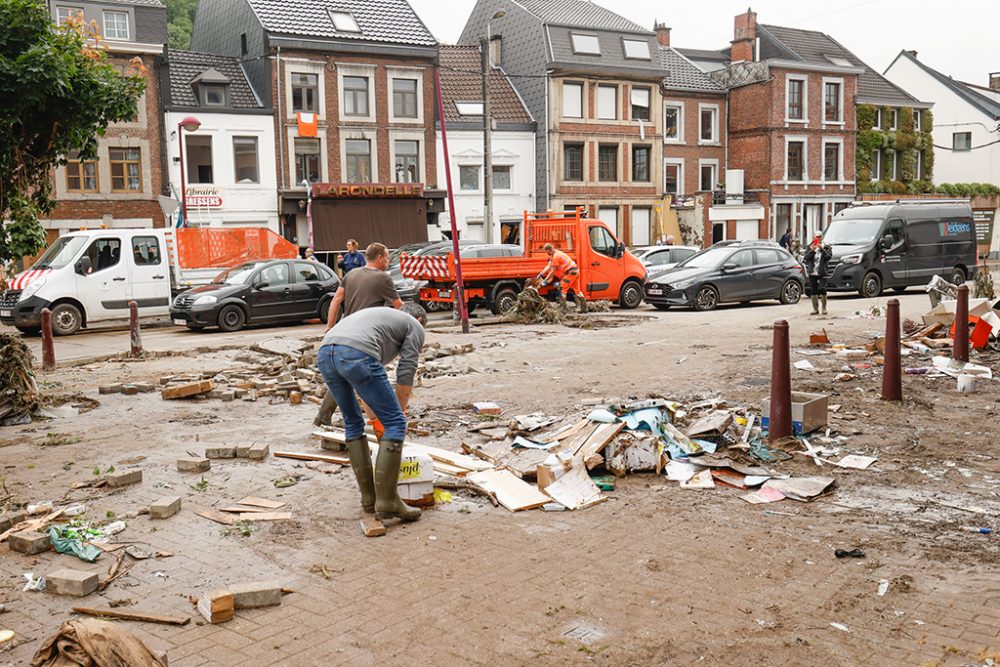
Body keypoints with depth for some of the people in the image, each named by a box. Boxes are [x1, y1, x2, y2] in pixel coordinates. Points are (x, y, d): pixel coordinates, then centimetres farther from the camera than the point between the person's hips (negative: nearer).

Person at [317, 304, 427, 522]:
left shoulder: (380, 315, 43)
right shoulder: (415, 326, 24)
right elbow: (405, 375, 14)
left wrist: (377, 415, 48)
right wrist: (400, 412, 26)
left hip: (325, 354, 7)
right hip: (356, 354, -7)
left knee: (353, 423, 22)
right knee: (395, 423, 3)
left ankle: (369, 499, 23)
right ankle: (387, 502, 1)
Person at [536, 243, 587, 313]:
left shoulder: (556, 256, -19)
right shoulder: (553, 255, 11)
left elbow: (553, 271, -16)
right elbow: (549, 266, 14)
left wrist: (545, 281, -10)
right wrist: (540, 275, 11)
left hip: (570, 272, -10)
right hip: (575, 271, 10)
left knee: (562, 289, -7)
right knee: (576, 290, 15)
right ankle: (584, 308, 19)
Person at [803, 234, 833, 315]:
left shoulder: (826, 246, 7)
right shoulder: (810, 247, 11)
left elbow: (828, 256, -7)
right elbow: (806, 258, 0)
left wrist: (822, 249, -14)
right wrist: (811, 250, -13)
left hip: (822, 272, -2)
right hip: (812, 272, 2)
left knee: (822, 289, -13)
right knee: (813, 291, 2)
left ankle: (824, 308, 0)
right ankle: (815, 309, 10)